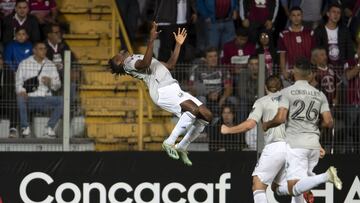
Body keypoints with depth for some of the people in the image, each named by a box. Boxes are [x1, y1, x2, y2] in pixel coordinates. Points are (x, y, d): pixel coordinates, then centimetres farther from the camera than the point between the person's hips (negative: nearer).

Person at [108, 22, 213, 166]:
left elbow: (170, 65, 35)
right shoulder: (129, 62, 6)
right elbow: (145, 64, -17)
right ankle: (169, 143, -18)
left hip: (175, 89, 9)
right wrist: (151, 40, -21)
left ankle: (182, 147, 8)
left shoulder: (138, 58, 35)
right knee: (193, 109, -30)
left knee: (207, 115, -3)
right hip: (162, 91, -9)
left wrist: (178, 44, 30)